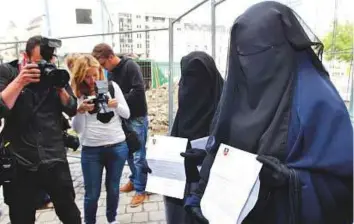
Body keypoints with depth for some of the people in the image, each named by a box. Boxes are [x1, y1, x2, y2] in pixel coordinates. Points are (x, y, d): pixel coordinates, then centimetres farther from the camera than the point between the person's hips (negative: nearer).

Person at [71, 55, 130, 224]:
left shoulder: (112, 86, 0)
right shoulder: (77, 93, -3)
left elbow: (127, 114, 2)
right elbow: (77, 129, -5)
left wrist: (116, 105, -17)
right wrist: (80, 111, -22)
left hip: (118, 146, 1)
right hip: (91, 150, -1)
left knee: (113, 189, 16)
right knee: (92, 193, 8)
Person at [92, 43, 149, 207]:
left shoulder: (130, 66, -16)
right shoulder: (111, 71, 7)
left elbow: (139, 91, -24)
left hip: (137, 117, -7)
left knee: (138, 155, -1)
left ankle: (140, 190, 12)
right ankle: (134, 180, 35)